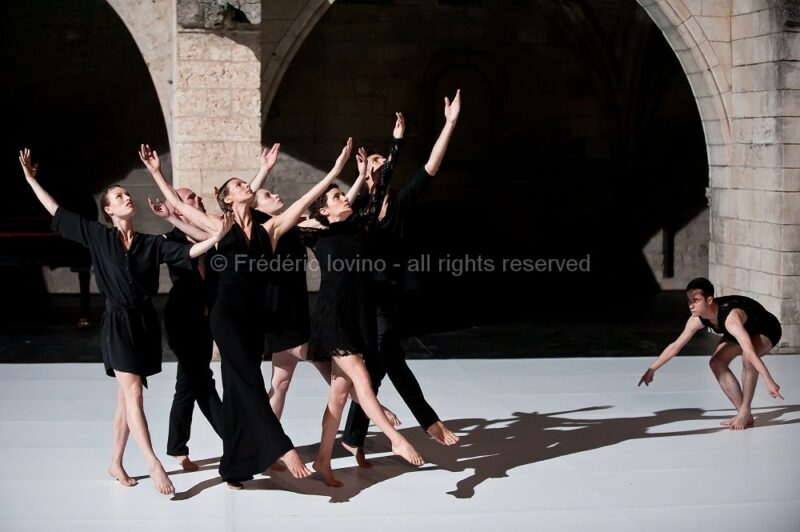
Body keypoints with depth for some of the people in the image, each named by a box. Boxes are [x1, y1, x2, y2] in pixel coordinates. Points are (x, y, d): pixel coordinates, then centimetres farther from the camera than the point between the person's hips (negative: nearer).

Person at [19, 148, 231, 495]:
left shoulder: (151, 243, 6)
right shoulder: (97, 236, 0)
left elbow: (187, 253, -6)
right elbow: (57, 212, 4)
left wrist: (215, 238, -22)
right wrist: (31, 180, 4)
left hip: (145, 322, 4)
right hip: (118, 323, -4)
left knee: (127, 396, 9)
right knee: (133, 394, -11)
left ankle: (116, 463, 19)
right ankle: (153, 465, -15)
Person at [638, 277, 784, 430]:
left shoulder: (731, 318, -44)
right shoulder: (697, 320, -20)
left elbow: (750, 352, -54)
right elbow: (675, 346, -7)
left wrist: (769, 381, -60)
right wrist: (652, 369, -3)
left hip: (766, 330, -8)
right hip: (743, 331, 8)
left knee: (747, 359, -35)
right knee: (717, 363, -5)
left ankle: (745, 412, -20)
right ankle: (743, 415, 1)